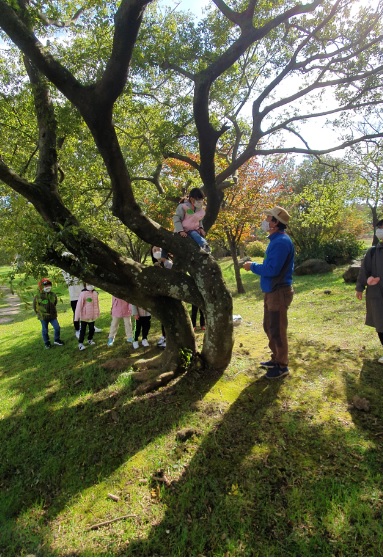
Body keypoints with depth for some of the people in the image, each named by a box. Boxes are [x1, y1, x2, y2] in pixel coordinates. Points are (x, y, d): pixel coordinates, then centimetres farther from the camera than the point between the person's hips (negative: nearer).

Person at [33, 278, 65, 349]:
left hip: (52, 315, 3)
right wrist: (39, 313, 4)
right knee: (45, 330, 10)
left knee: (57, 327, 2)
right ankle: (47, 343, 26)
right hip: (43, 317, -3)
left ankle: (56, 340, 23)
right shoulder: (38, 296, -14)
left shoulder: (53, 295, -4)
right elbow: (35, 306, -1)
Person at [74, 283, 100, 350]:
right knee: (83, 330, 3)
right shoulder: (83, 293, -17)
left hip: (92, 316, 5)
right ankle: (80, 343, 12)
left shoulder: (95, 293, 1)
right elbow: (79, 305, -16)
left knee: (92, 328, 18)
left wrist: (97, 312, 15)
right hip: (84, 316, -5)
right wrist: (77, 315, -15)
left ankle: (90, 339, 37)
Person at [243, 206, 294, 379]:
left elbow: (272, 269, -26)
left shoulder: (281, 242, -21)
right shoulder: (276, 240, 13)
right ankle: (276, 359, 35)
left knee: (277, 330, 1)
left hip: (279, 292, -10)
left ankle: (282, 366, 16)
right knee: (269, 327, 20)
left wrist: (253, 266, -13)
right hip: (271, 291, 10)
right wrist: (255, 266, 7)